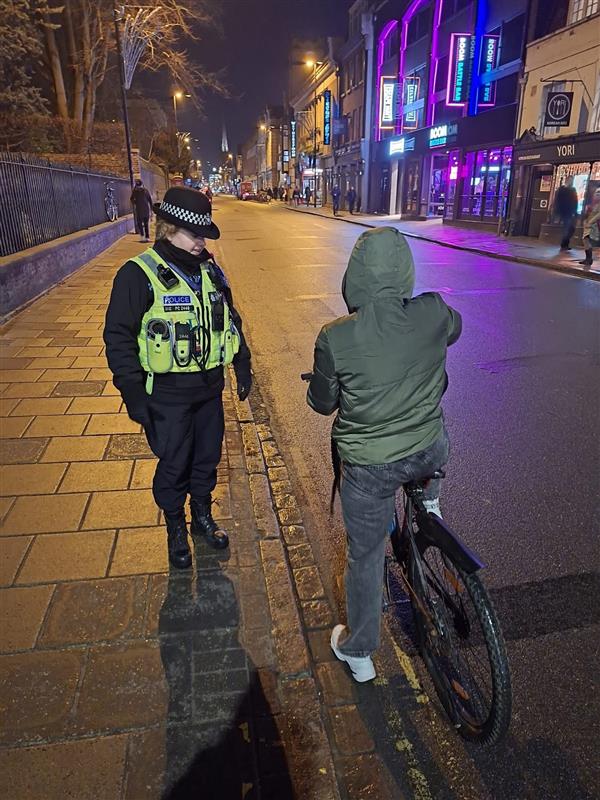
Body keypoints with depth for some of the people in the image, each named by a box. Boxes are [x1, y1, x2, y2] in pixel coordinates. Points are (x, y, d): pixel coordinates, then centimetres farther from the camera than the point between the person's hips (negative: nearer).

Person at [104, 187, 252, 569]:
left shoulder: (211, 270, 5)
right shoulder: (139, 274, -13)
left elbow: (231, 320, 16)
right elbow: (119, 336, -12)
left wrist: (243, 365, 14)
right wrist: (132, 391, -15)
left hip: (210, 386, 5)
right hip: (168, 394, -5)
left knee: (208, 457, 18)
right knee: (173, 465, 9)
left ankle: (202, 516, 42)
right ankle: (176, 528, 34)